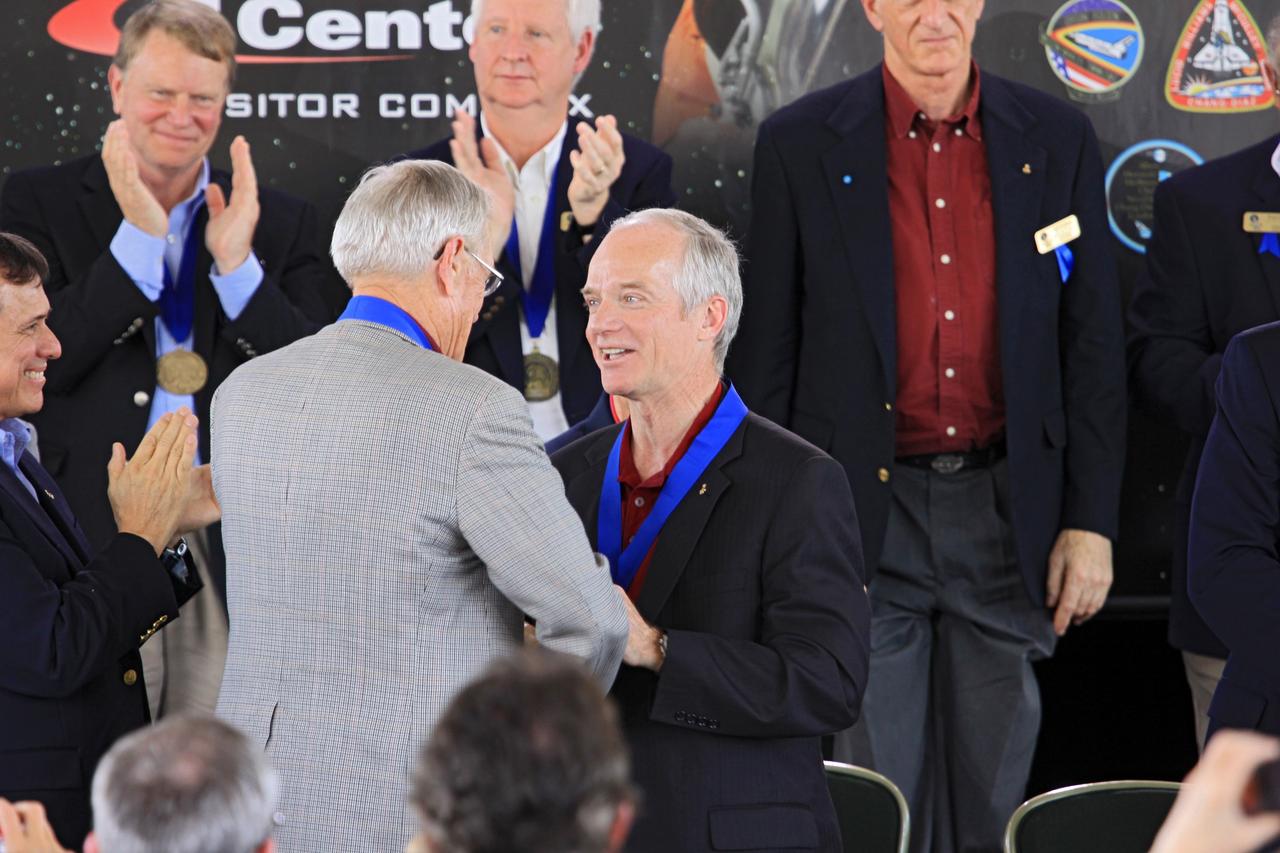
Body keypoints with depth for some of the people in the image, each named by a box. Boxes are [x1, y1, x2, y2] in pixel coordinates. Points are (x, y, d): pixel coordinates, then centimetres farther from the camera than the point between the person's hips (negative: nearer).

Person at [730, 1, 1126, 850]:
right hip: (865, 516, -2)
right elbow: (767, 350, 2)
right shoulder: (800, 144, 0)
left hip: (1006, 514, 2)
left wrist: (1091, 522, 1)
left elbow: (1094, 344, 6)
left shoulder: (1057, 139, 4)